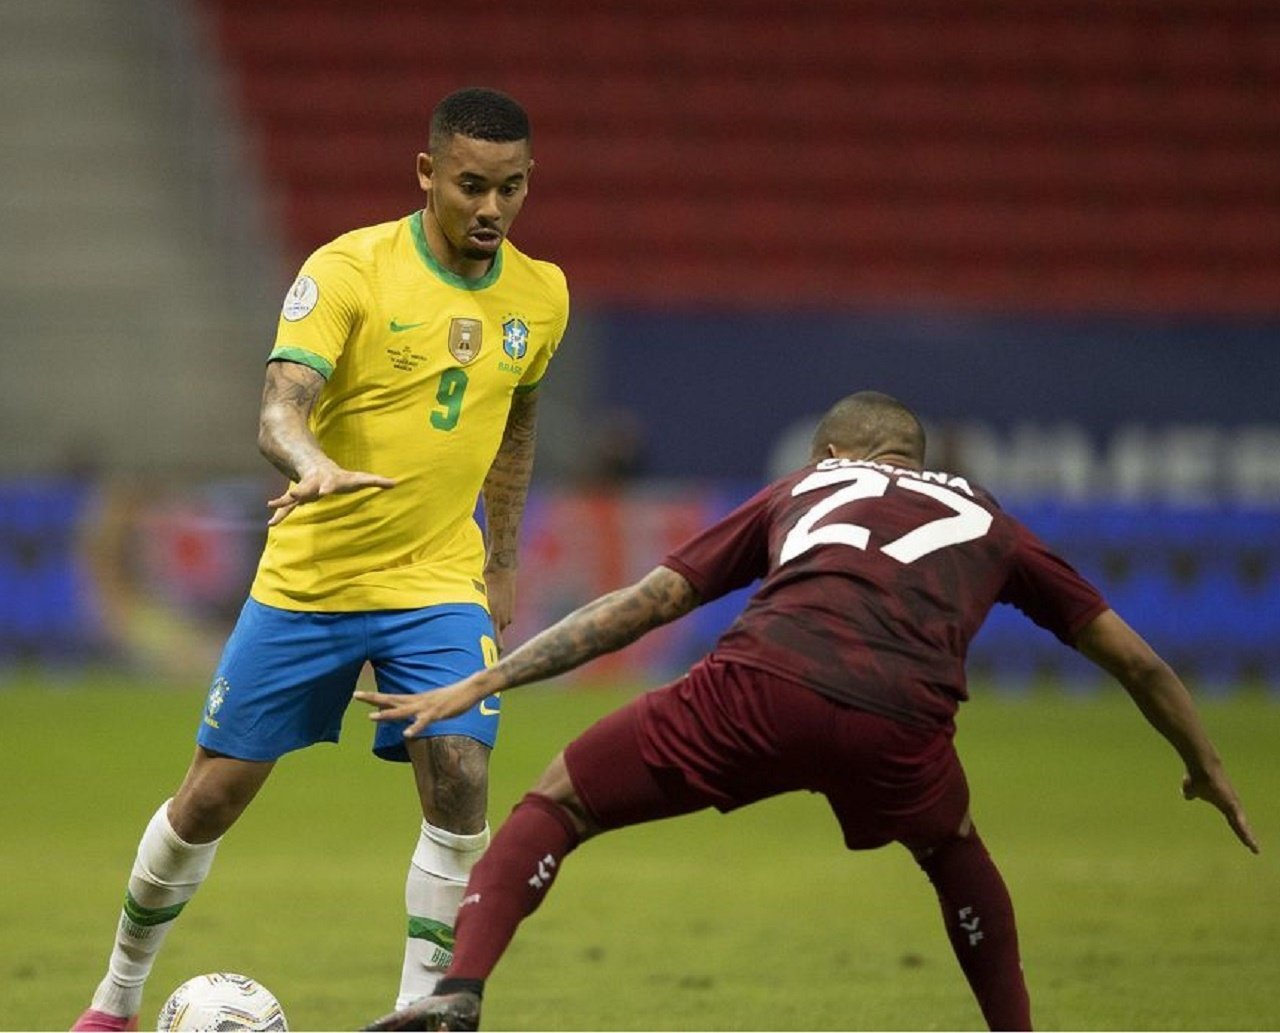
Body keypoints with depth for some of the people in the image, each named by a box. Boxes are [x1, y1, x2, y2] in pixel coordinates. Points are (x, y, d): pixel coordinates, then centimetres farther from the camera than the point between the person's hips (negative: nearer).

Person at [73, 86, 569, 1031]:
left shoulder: (540, 295, 1)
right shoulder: (350, 270, -15)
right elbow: (281, 410, -27)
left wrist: (502, 564, 19)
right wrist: (314, 467, -49)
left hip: (439, 586, 2)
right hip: (306, 585, -2)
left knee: (460, 784, -18)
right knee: (214, 794, 4)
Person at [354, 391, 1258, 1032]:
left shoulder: (802, 490, 33)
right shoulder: (984, 519, 35)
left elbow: (642, 605, 27)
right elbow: (1135, 660, 39)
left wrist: (481, 684, 29)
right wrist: (1208, 770, 55)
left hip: (761, 687, -1)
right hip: (900, 725, 1)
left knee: (556, 805, 15)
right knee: (954, 851, 36)